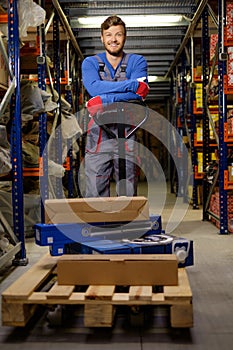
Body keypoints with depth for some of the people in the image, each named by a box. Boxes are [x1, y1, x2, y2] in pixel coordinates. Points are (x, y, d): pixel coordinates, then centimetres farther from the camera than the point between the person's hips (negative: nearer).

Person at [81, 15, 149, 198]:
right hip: (98, 134, 0)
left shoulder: (137, 61, 10)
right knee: (95, 195, -1)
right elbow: (93, 87, -11)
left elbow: (138, 94, -9)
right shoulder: (90, 63, 12)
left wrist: (103, 101, -15)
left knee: (128, 195, 2)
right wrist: (132, 84, -14)